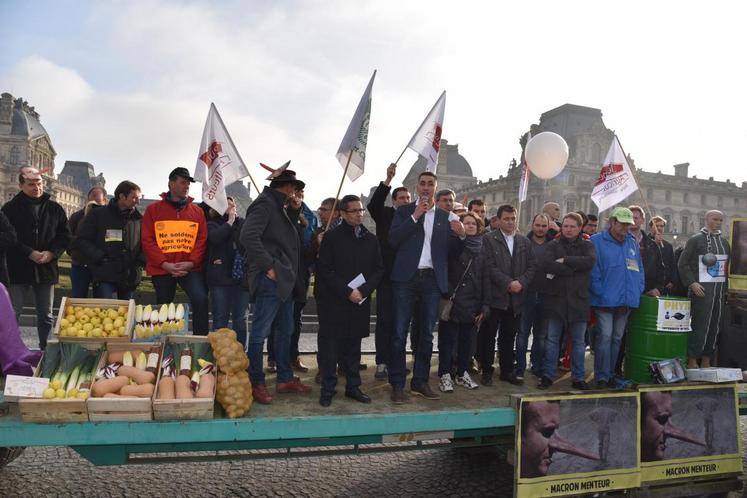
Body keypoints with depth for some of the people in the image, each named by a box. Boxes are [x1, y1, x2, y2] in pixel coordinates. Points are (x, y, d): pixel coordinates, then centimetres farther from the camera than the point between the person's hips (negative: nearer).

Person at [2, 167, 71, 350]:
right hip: (18, 268, -3)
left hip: (46, 268, 3)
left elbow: (65, 236, 7)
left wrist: (51, 253, -9)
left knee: (46, 316, 11)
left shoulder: (54, 208, 7)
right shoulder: (10, 208, -1)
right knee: (12, 314, 1)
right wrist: (30, 253, -17)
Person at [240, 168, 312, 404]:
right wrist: (268, 266, -21)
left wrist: (294, 209, 13)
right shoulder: (264, 205, -11)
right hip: (270, 279, -11)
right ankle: (256, 383, 8)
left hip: (284, 278, 11)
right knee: (260, 331, -2)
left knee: (285, 330, 16)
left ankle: (285, 379, 27)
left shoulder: (278, 207, 19)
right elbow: (248, 236, -24)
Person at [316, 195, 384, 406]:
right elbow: (325, 270, -7)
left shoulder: (370, 239, 9)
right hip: (333, 301, -3)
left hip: (360, 301, 4)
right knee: (330, 345, 0)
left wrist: (362, 290, -8)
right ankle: (328, 388, 11)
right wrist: (347, 292, -13)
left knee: (353, 345, 11)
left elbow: (378, 269, 8)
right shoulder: (332, 237, -2)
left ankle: (353, 387, 20)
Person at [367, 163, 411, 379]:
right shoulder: (385, 214, 5)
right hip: (387, 276, -2)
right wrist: (388, 180, -25)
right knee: (385, 320, 0)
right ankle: (382, 363, 6)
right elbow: (373, 205, -17)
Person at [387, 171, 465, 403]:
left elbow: (451, 250, 8)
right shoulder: (405, 211, 6)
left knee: (427, 334, 9)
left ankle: (420, 382, 21)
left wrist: (460, 235, -12)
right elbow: (393, 239, -7)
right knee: (400, 333, -1)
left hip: (432, 279, 3)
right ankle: (397, 384, 7)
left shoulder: (445, 216, 12)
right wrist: (415, 216, -12)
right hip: (406, 278, -2)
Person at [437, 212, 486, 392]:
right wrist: (448, 294, -16)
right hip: (453, 302, -4)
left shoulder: (482, 248, 9)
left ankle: (462, 373, 24)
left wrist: (483, 306, 5)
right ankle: (445, 375, 11)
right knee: (448, 339, 2)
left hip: (473, 303, 4)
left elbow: (485, 278, 8)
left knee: (467, 340, 11)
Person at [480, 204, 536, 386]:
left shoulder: (524, 241, 13)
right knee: (489, 335, 3)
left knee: (509, 336, 11)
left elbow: (532, 265, 8)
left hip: (516, 297, 4)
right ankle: (486, 371, 13)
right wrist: (508, 283, -14)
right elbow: (490, 267, -10)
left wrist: (521, 282, -8)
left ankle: (507, 370, 22)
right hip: (495, 296, -4)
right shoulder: (489, 239, -2)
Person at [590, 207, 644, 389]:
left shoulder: (633, 243, 14)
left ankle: (609, 374, 22)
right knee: (604, 337, -9)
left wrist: (638, 290, 6)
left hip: (627, 300, 6)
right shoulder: (597, 241, -5)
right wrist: (601, 293, -14)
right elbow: (593, 271, -9)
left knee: (617, 338, 12)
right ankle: (602, 377, -2)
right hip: (605, 301, -6)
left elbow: (639, 269, 17)